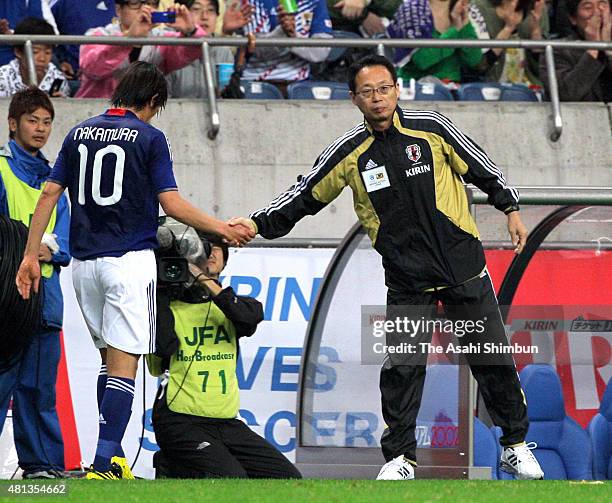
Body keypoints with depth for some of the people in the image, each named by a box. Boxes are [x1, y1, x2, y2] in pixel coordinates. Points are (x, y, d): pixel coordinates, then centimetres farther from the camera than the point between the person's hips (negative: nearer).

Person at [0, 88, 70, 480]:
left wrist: (50, 250, -8)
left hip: (45, 292, 6)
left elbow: (65, 241, 13)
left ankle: (42, 462, 13)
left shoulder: (51, 178, 20)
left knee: (40, 385, 9)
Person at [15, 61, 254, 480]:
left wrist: (31, 255, 10)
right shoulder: (149, 137, -4)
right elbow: (171, 204, -9)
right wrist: (222, 228, 1)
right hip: (129, 258, -6)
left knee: (111, 358, 18)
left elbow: (49, 195, 8)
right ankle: (102, 468, -18)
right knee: (124, 364, -8)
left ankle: (113, 460, 16)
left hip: (85, 261, 6)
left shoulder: (80, 133, 11)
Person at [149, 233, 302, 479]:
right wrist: (162, 291, -12)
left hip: (226, 422, 6)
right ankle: (171, 467, 2)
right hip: (181, 422, -6)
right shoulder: (171, 304, 3)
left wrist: (206, 282, -17)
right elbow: (166, 347, -17)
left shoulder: (229, 305, 15)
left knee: (289, 478, -1)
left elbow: (253, 316, -10)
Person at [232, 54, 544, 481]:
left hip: (465, 268, 0)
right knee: (401, 368, -7)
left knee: (493, 359, 4)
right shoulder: (349, 153, -5)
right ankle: (401, 457, 6)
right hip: (407, 278, 0)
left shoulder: (431, 128, -6)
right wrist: (258, 223, -9)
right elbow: (305, 196, 2)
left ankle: (515, 445, 20)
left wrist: (511, 210, 7)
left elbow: (482, 168, 7)